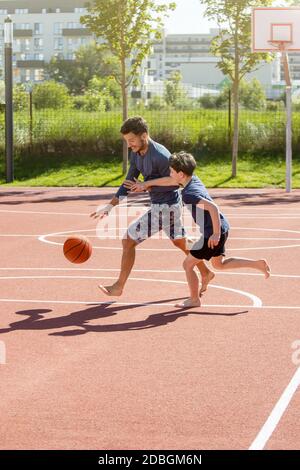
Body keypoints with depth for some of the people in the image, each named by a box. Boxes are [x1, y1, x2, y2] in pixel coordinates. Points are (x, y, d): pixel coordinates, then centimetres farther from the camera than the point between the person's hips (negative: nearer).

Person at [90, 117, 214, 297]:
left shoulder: (160, 156, -26)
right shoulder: (136, 154, 1)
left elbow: (174, 184, -19)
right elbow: (129, 182, 7)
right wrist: (110, 206, 0)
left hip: (165, 207, -9)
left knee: (129, 239, -5)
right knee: (180, 242, 26)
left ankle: (119, 287, 4)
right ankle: (206, 273, 43)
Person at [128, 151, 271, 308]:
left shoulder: (188, 194, -24)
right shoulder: (193, 179, 3)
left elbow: (212, 207, -33)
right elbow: (170, 181, 20)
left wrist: (216, 234, -29)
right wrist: (146, 184, 26)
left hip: (213, 233, -10)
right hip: (222, 228, 10)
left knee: (188, 264, 5)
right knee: (219, 264, 26)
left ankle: (194, 299, 19)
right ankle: (258, 264, 19)